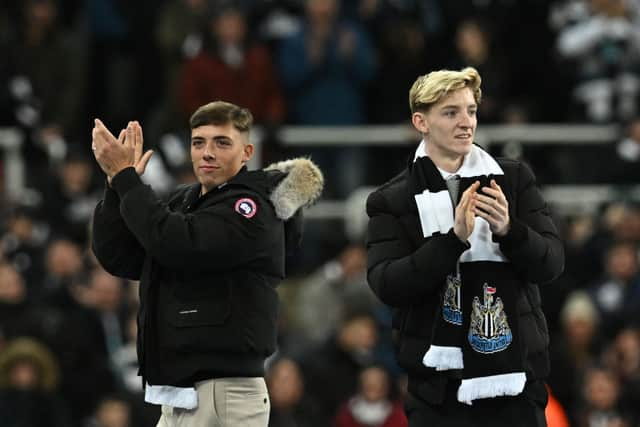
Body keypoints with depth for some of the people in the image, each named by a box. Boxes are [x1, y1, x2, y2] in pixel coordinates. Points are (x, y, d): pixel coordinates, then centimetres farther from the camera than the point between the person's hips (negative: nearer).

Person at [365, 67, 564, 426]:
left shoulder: (515, 179, 8)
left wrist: (508, 229, -16)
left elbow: (551, 263, 4)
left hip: (514, 378, 1)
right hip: (438, 384, -1)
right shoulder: (390, 201, 3)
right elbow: (386, 285, -9)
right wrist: (455, 238, -19)